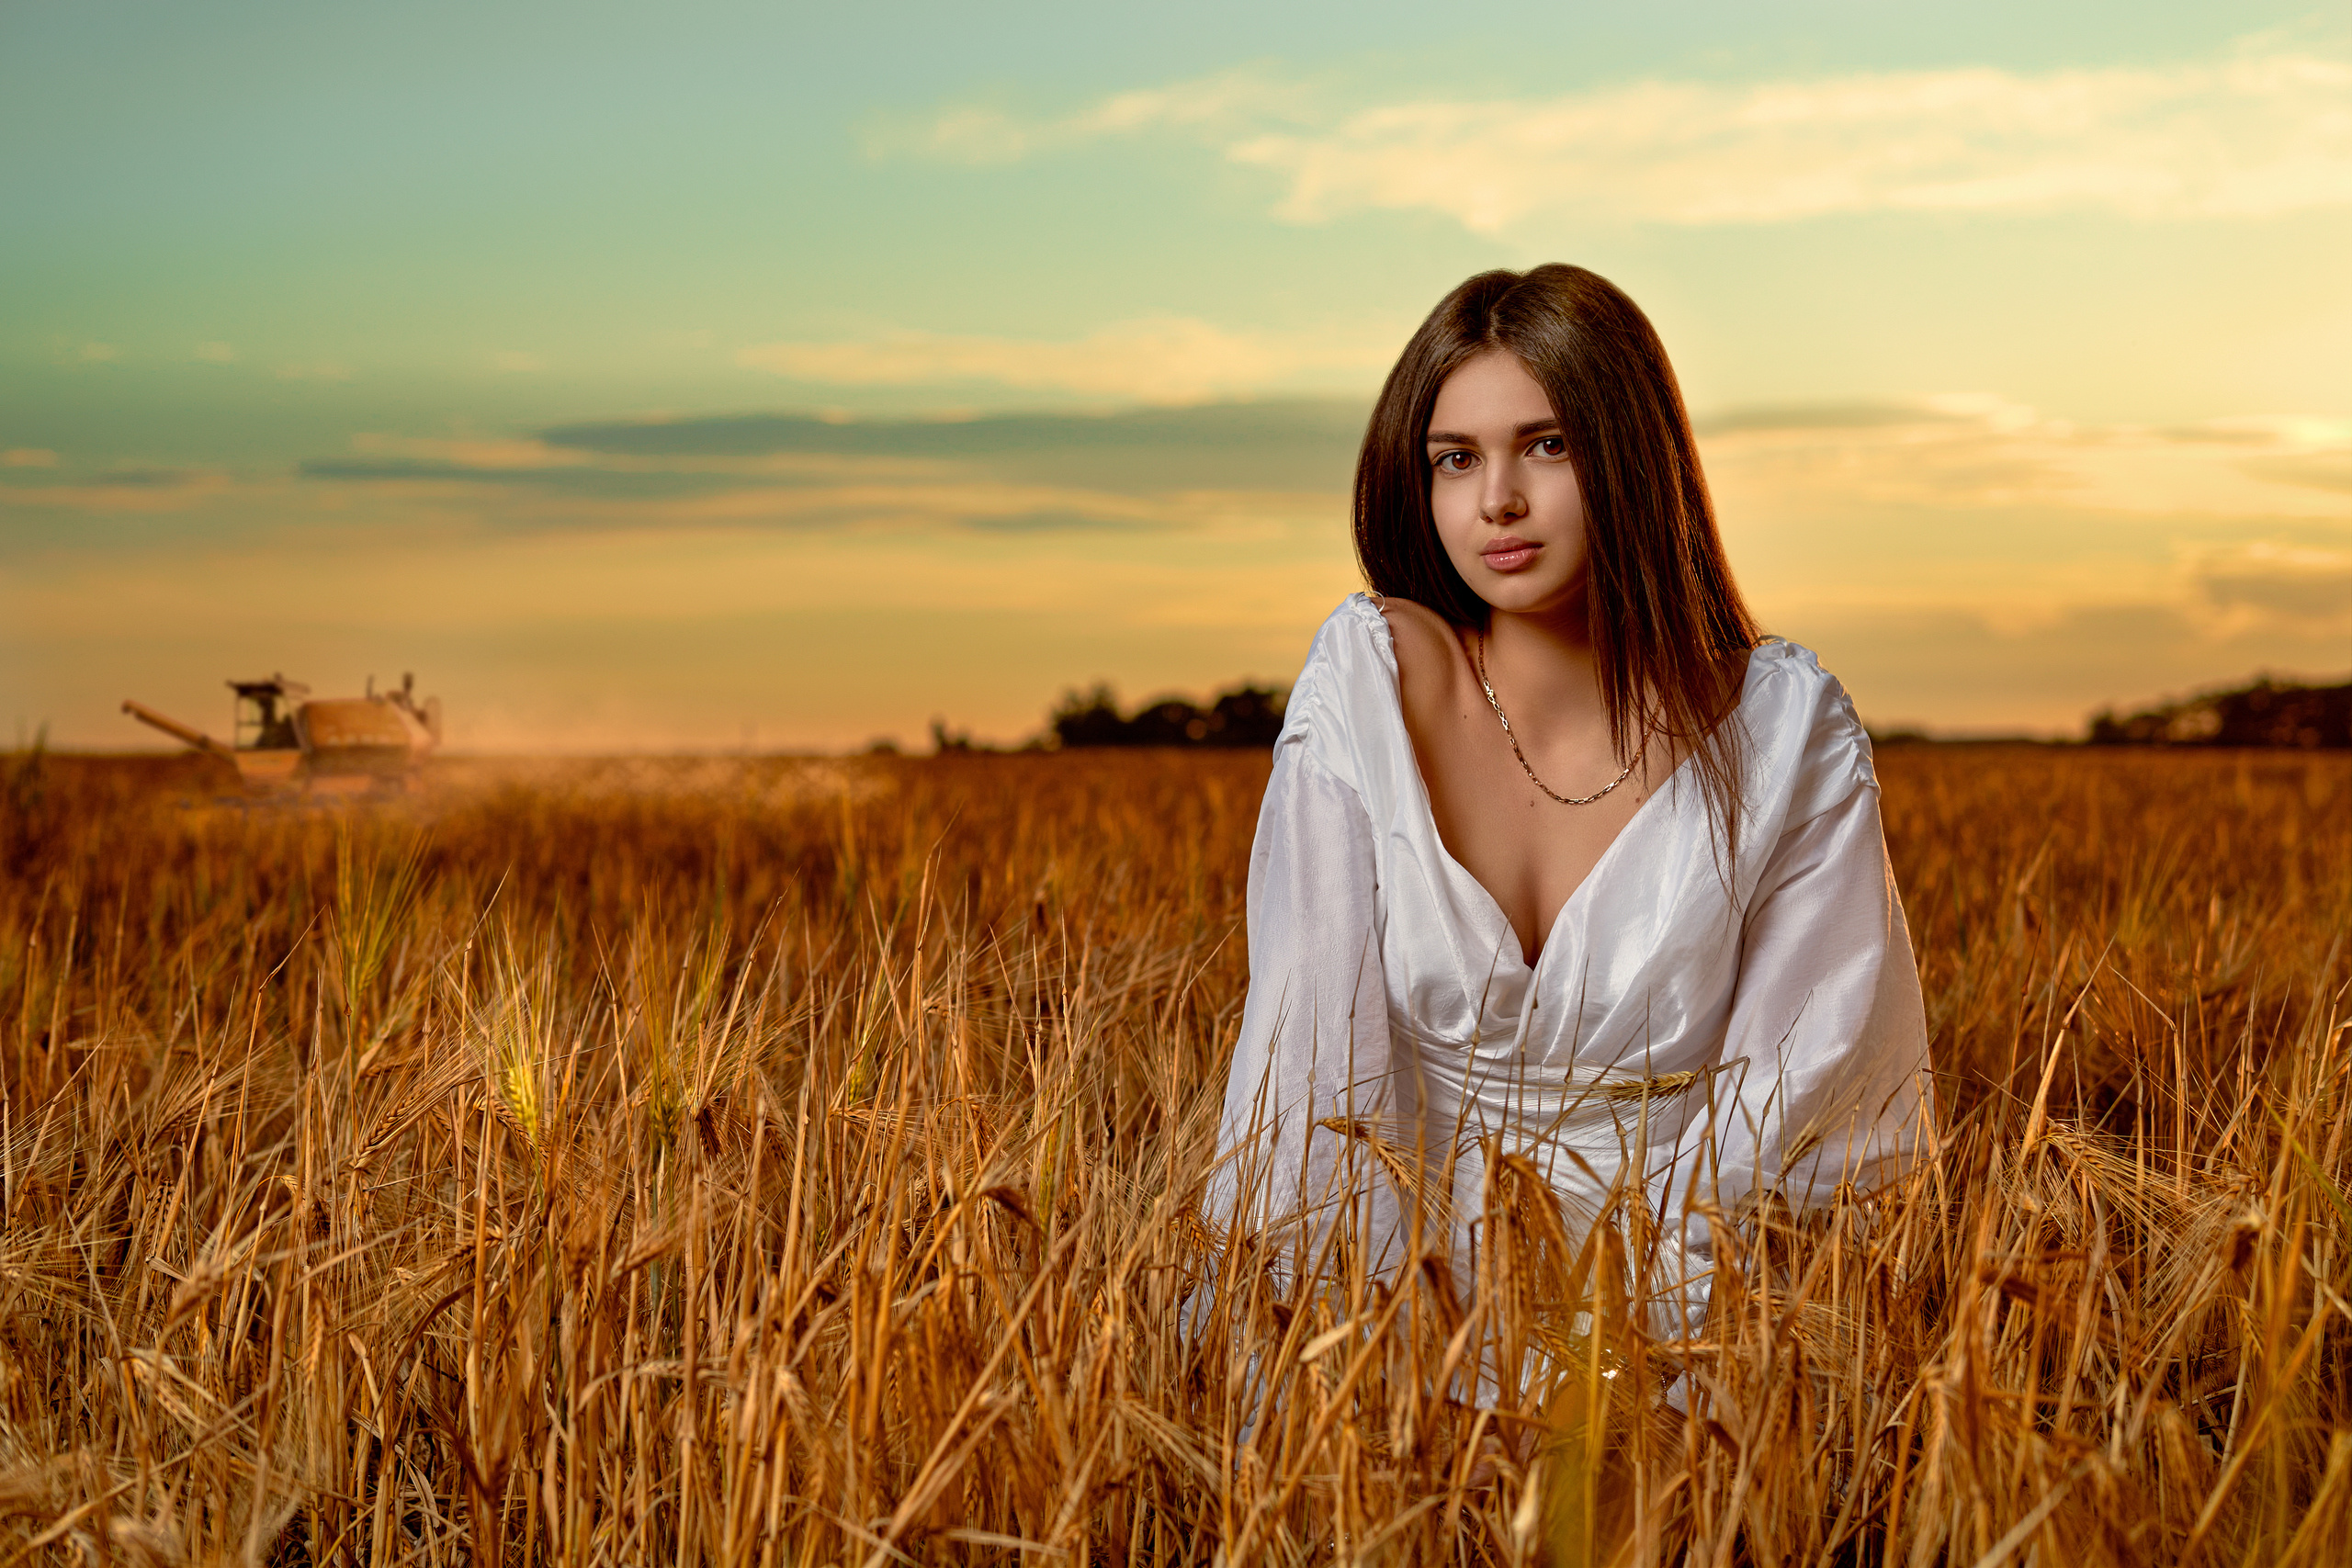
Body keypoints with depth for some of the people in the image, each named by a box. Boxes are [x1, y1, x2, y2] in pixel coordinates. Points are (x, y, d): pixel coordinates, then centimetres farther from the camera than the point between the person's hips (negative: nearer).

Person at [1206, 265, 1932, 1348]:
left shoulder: (1788, 733, -5)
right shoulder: (1368, 679, -5)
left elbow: (1793, 1093, -6)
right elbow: (1314, 1034, -8)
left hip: (1670, 1309, -2)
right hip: (1422, 1291, 2)